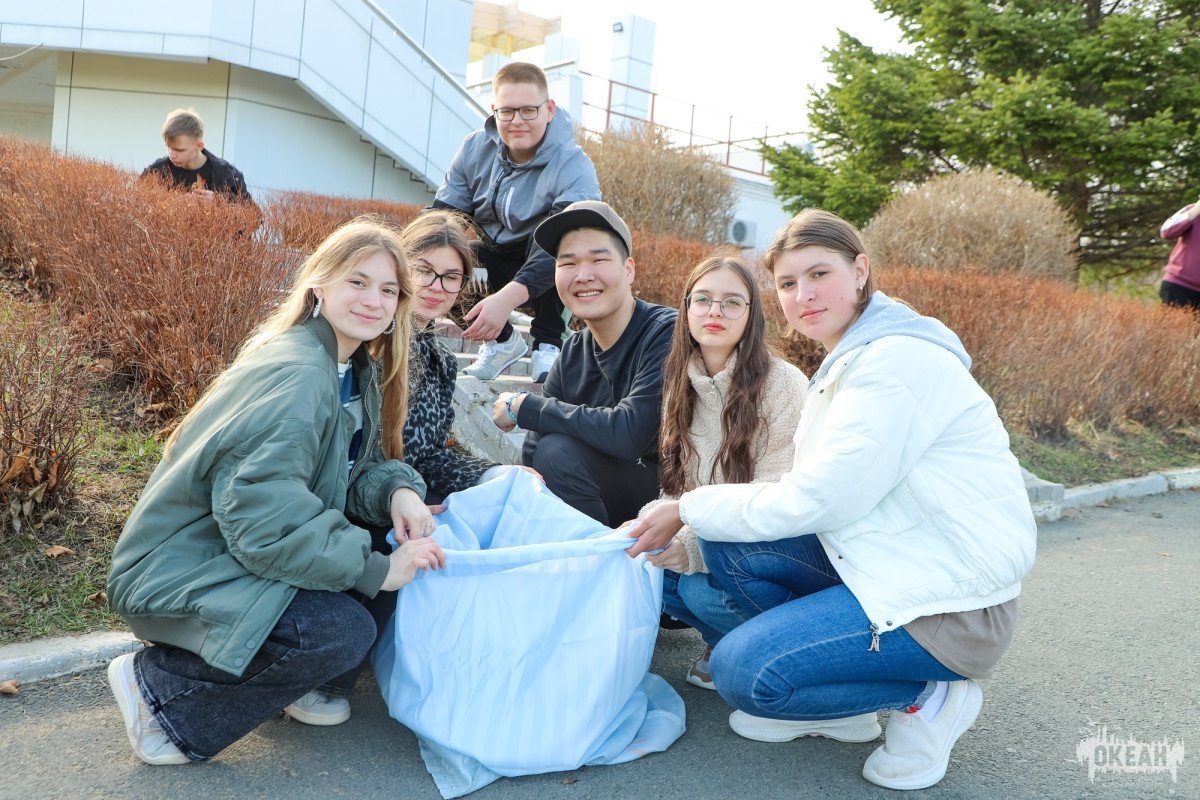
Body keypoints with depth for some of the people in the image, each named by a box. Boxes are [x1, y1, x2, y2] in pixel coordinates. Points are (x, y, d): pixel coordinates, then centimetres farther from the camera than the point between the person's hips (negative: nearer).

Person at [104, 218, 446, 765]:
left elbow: (356, 469, 8)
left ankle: (307, 686, 8)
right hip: (180, 570, -9)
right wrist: (378, 571, -27)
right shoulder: (296, 376, -26)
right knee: (343, 631, -25)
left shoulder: (358, 368, 4)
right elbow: (263, 518, -31)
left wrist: (396, 491, -15)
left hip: (240, 552, 9)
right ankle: (157, 686, -7)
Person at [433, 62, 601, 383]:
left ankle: (548, 344, -17)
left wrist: (508, 296, -56)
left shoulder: (573, 168, -25)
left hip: (546, 276, -4)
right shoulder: (475, 150, -8)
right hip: (495, 265, 5)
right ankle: (501, 340, -1)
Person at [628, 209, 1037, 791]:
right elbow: (815, 490, 7)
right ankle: (837, 708, 10)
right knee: (727, 544, -1)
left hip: (954, 600, -9)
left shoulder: (900, 359, -20)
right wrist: (694, 519, -1)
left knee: (742, 671, -17)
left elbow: (815, 501, -22)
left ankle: (928, 698, 1)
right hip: (893, 563, 10)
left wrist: (688, 508, -11)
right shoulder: (851, 358, 10)